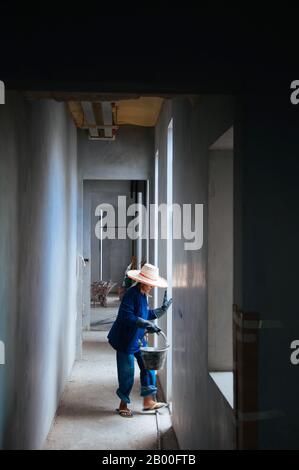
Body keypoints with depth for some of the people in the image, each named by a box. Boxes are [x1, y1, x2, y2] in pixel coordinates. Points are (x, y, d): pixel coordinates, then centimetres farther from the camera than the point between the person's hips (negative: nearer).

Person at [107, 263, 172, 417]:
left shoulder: (142, 295, 8)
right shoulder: (131, 294, -21)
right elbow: (127, 316, -30)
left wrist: (163, 309, 9)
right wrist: (147, 324, -33)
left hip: (138, 339, 9)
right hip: (125, 340, -9)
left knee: (148, 367, 8)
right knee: (127, 373, 2)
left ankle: (148, 401, 20)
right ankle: (123, 406, 19)